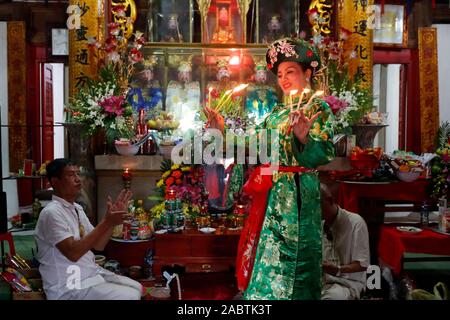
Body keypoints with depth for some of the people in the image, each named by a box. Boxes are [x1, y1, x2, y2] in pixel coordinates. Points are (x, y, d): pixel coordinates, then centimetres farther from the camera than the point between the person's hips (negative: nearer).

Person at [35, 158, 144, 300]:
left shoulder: (77, 208, 10)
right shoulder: (52, 212, -18)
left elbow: (98, 245, 9)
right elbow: (73, 253, -27)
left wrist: (112, 220, -6)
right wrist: (106, 223, -28)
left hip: (92, 273, 9)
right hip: (69, 287, -9)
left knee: (137, 288, 9)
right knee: (130, 296, -16)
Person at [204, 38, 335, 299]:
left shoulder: (318, 108, -1)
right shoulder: (277, 112, 17)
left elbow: (326, 152, -14)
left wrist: (303, 137, -33)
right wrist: (224, 131, 8)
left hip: (296, 196, -6)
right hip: (269, 197, 6)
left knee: (286, 266, -3)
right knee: (264, 260, 10)